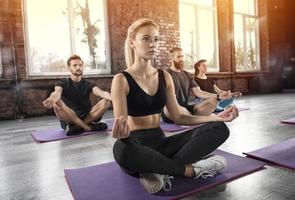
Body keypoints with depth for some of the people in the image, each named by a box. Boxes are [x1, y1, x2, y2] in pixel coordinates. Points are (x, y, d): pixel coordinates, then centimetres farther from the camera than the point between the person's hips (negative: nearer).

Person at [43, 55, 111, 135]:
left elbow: (100, 92, -12)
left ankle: (77, 127, -22)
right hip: (69, 119, -2)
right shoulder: (63, 83, 5)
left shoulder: (88, 84, 10)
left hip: (87, 117, 2)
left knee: (106, 101, -20)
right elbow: (57, 92, -20)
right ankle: (88, 127, -26)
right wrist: (51, 99, -46)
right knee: (57, 104, -30)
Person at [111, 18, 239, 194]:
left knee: (219, 129, -13)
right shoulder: (121, 80, -8)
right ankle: (190, 170, -21)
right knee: (121, 149, -42)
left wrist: (216, 117, -5)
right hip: (136, 145, -4)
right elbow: (121, 125, -16)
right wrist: (121, 130, -42)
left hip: (161, 143, 5)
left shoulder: (164, 76, 6)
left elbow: (178, 117, 6)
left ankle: (158, 171, -24)